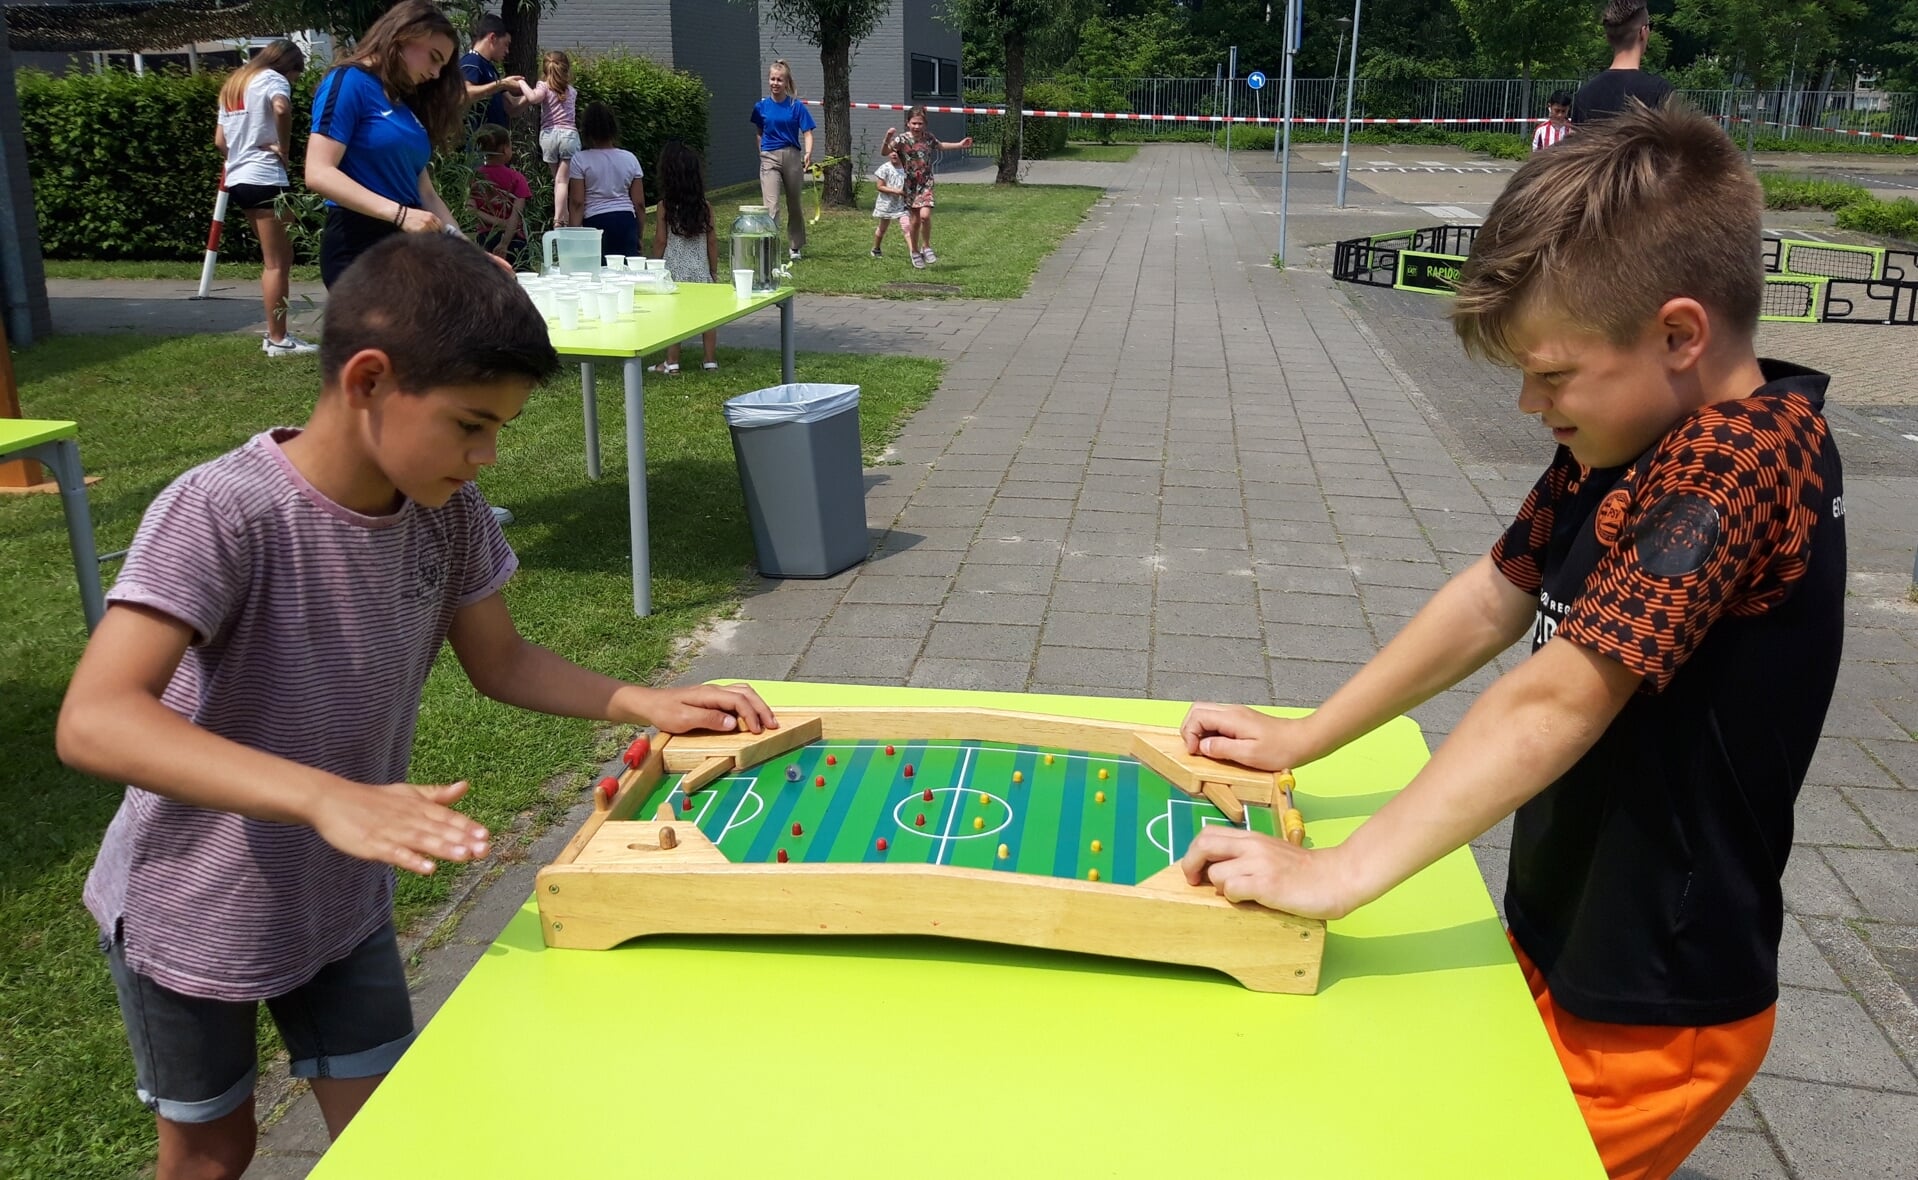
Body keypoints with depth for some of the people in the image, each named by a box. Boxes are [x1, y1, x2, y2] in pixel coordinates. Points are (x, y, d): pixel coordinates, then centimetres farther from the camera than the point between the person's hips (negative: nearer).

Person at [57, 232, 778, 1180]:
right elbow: (93, 721, -41)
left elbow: (500, 662, 1)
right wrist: (326, 796, -54)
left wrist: (645, 703, -15)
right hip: (189, 914, -4)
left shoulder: (448, 513, -13)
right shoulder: (219, 514, -31)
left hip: (341, 901, 4)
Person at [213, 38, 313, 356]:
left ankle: (276, 333, 17)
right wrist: (284, 148, -16)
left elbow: (220, 140, 22)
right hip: (264, 179, -9)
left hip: (238, 180, 9)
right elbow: (281, 108, -28)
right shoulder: (272, 79, -4)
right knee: (277, 263, -4)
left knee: (277, 259, 15)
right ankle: (278, 340, -2)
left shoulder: (232, 85, 23)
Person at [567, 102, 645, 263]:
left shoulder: (580, 160, -2)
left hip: (595, 223, -2)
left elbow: (578, 202, -6)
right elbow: (639, 203, 5)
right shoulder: (630, 158, 6)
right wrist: (639, 234, 15)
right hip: (627, 221, 3)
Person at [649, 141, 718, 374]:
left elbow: (660, 241, -5)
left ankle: (672, 363, 6)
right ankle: (711, 360, 12)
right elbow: (713, 241, 2)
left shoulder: (665, 206, -8)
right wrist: (714, 270, 12)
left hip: (674, 269, -2)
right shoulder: (705, 206, 0)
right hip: (701, 270, 3)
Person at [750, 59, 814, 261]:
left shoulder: (796, 106, -3)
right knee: (771, 205, -13)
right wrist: (762, 154, 11)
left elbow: (807, 133, -6)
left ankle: (794, 247, 29)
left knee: (794, 205, 13)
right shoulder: (761, 106, 2)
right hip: (769, 158, 0)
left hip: (792, 156, 0)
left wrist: (808, 153, -23)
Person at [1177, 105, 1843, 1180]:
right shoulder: (1628, 439, 1)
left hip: (1649, 1011, -8)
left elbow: (1555, 700, -34)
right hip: (1557, 947, 8)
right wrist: (1301, 739, 2)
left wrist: (1339, 872, -34)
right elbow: (1492, 602, 6)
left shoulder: (1744, 457, -27)